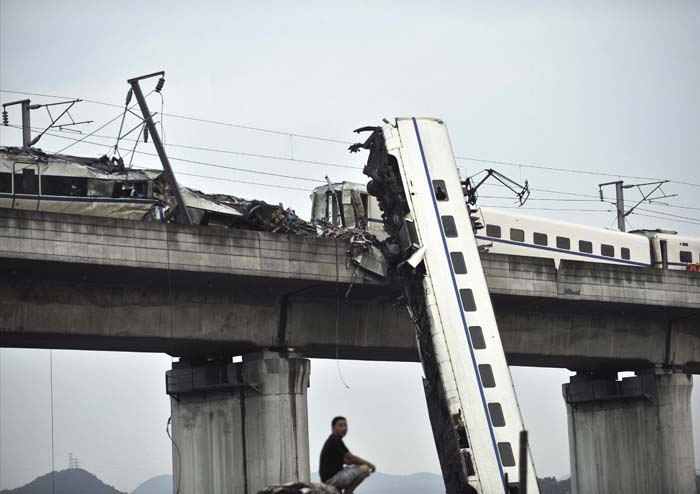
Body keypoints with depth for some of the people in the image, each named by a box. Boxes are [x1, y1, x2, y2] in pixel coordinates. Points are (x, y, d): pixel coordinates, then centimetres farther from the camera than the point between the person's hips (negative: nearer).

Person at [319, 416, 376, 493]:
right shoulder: (335, 441, -16)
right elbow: (350, 457, -12)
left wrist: (364, 463, 16)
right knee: (365, 469, -17)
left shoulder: (333, 440, 15)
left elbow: (344, 460, 25)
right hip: (331, 478, -10)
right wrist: (368, 464, 1)